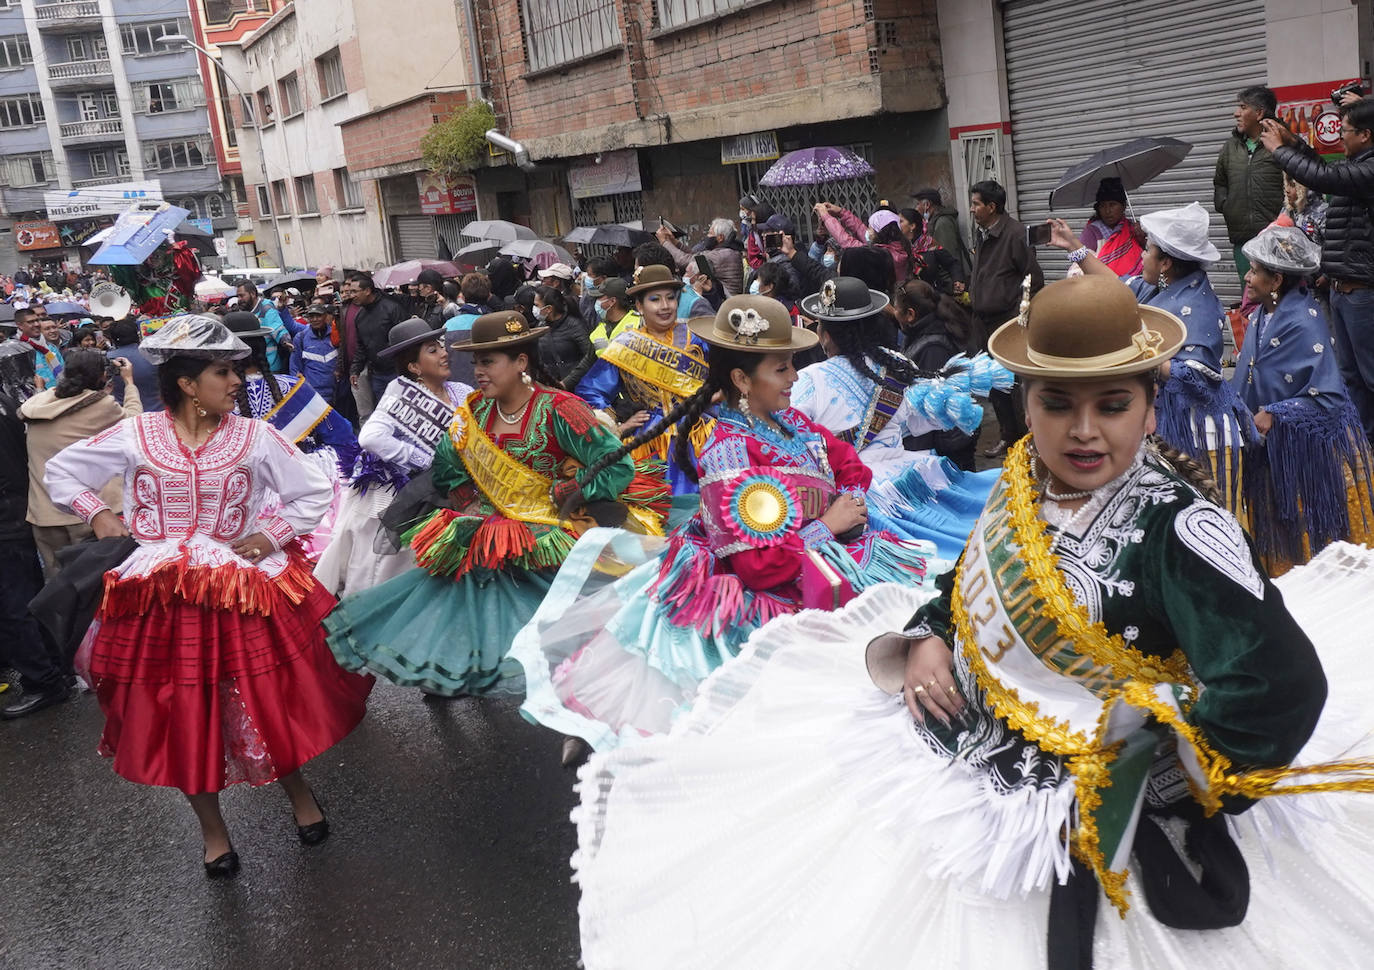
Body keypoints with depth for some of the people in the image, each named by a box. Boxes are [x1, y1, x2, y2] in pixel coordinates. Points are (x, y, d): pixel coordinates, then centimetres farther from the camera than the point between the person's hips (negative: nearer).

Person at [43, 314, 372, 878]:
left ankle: (298, 793, 34)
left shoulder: (255, 436, -3)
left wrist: (273, 535, -8)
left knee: (269, 701, 6)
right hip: (161, 597, 1)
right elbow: (59, 472, 12)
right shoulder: (135, 435, -2)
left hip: (246, 592, -1)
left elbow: (314, 494, 3)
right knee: (181, 717, 9)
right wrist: (96, 514, 0)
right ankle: (211, 827, 30)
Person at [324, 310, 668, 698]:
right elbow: (446, 467, 19)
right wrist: (474, 505, 6)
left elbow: (619, 468, -15)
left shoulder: (558, 410, -11)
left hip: (547, 540, -6)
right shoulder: (475, 411, 6)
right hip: (487, 532, 6)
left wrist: (563, 492, -15)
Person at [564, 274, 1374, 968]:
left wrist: (1157, 802, -22)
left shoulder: (1179, 526, -23)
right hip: (959, 729, 7)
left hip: (1058, 801, -7)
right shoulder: (1026, 479, -3)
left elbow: (1283, 687, -30)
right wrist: (928, 637, -6)